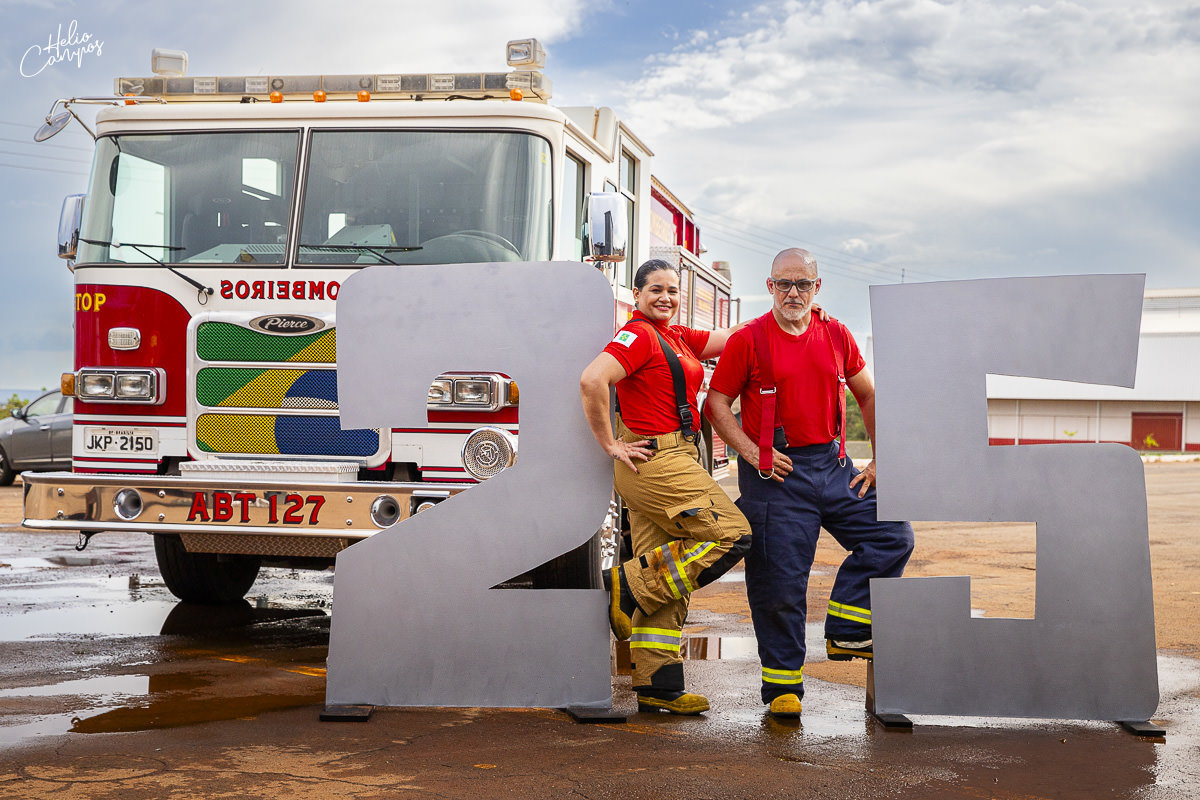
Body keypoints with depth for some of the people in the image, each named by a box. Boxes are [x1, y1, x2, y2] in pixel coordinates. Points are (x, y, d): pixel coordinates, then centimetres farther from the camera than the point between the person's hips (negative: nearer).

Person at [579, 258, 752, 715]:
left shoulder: (678, 338, 19)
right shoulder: (638, 335, -10)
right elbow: (592, 380, -23)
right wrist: (610, 445, -18)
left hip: (674, 460, 9)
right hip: (654, 457, -9)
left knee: (666, 575, 7)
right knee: (730, 535, -11)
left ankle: (657, 686, 9)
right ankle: (625, 586, -7)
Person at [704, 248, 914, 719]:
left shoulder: (835, 335, 8)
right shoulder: (748, 340, -3)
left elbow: (869, 396, 17)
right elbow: (716, 404, -1)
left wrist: (881, 462, 10)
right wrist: (751, 452, -13)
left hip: (833, 467, 5)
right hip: (776, 473, -4)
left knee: (894, 535, -4)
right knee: (780, 580, -2)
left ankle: (845, 633, 6)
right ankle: (782, 686, 10)